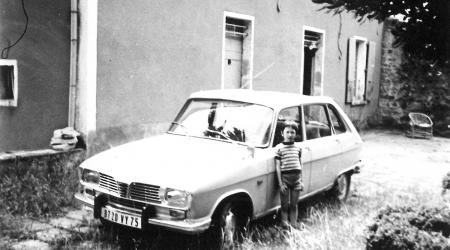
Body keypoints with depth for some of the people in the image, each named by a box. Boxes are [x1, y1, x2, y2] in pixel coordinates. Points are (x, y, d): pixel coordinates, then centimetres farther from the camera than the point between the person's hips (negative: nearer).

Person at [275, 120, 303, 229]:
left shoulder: (298, 148, 8)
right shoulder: (279, 148, -5)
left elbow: (299, 165, 14)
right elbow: (278, 167, -6)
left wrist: (301, 181, 12)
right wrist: (280, 183, -10)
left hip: (296, 178, 3)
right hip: (285, 177, -3)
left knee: (294, 204, 10)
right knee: (285, 205, 4)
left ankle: (294, 223, 19)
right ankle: (284, 223, 13)